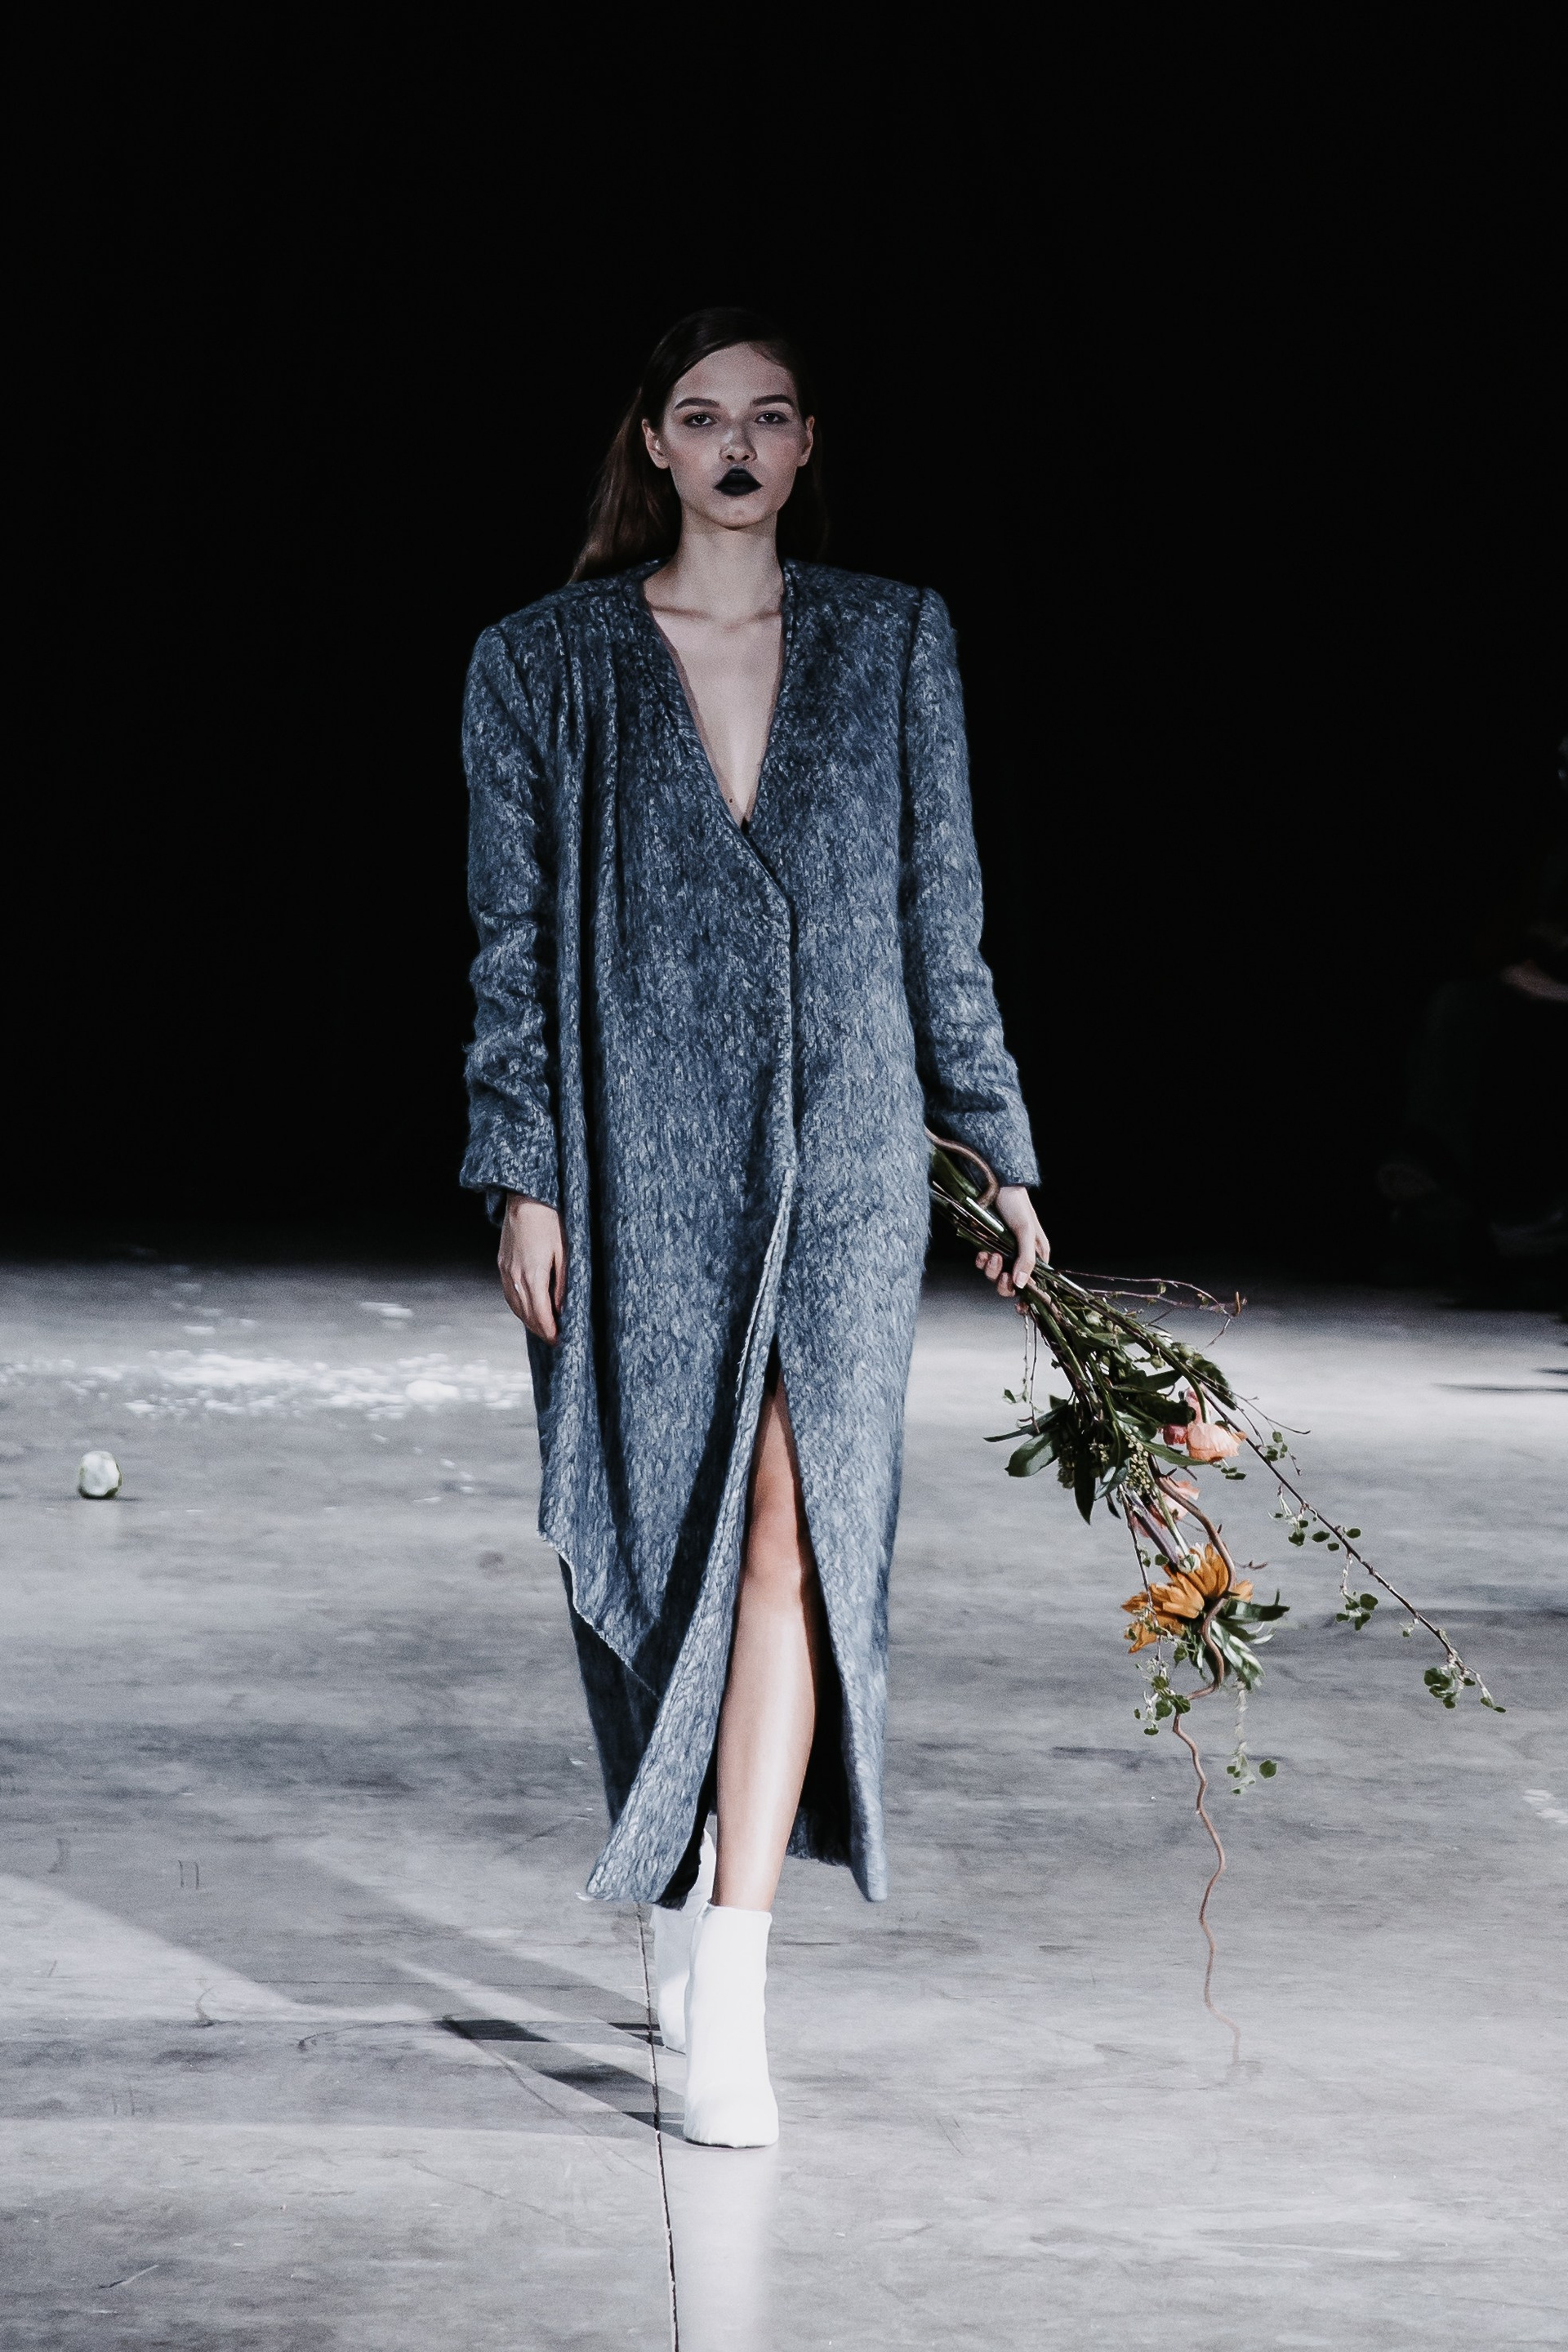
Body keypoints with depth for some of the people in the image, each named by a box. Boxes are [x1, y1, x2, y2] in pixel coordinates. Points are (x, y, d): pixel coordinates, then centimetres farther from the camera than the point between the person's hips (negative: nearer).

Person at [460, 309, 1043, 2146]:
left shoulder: (895, 647, 8)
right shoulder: (545, 667, 4)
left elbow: (939, 912, 12)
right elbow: (517, 942, 3)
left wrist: (998, 1146, 12)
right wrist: (522, 1179, -4)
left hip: (842, 1155, 0)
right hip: (639, 1162, 0)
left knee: (796, 1528, -12)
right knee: (662, 1537, 7)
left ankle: (732, 1996, -15)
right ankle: (677, 1913, 29)